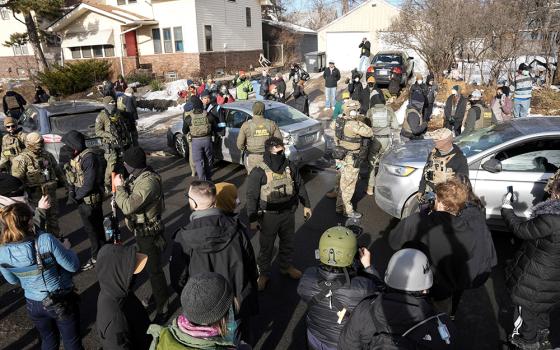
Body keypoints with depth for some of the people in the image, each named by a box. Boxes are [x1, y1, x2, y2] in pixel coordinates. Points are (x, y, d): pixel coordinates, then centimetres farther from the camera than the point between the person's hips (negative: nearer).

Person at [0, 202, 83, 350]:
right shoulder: (46, 240, -29)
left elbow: (13, 280, 3)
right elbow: (73, 266, -19)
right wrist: (67, 248, -2)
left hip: (33, 304, 4)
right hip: (62, 301, -3)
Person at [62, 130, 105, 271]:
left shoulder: (88, 158, -23)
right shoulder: (75, 157, 5)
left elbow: (89, 184, -24)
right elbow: (71, 179, 10)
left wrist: (75, 197, -15)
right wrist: (71, 193, -6)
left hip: (90, 200, -8)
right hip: (83, 200, 8)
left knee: (92, 229, 4)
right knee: (96, 227, 20)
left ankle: (96, 257, 19)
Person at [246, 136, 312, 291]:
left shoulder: (290, 167, -6)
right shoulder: (258, 172, -20)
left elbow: (300, 186, 8)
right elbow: (251, 197, -15)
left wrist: (306, 205, 12)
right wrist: (253, 219, -15)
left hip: (288, 213, 4)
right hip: (269, 216, -4)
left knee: (288, 242, 22)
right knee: (266, 246, 11)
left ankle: (286, 266, 45)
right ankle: (263, 274, 31)